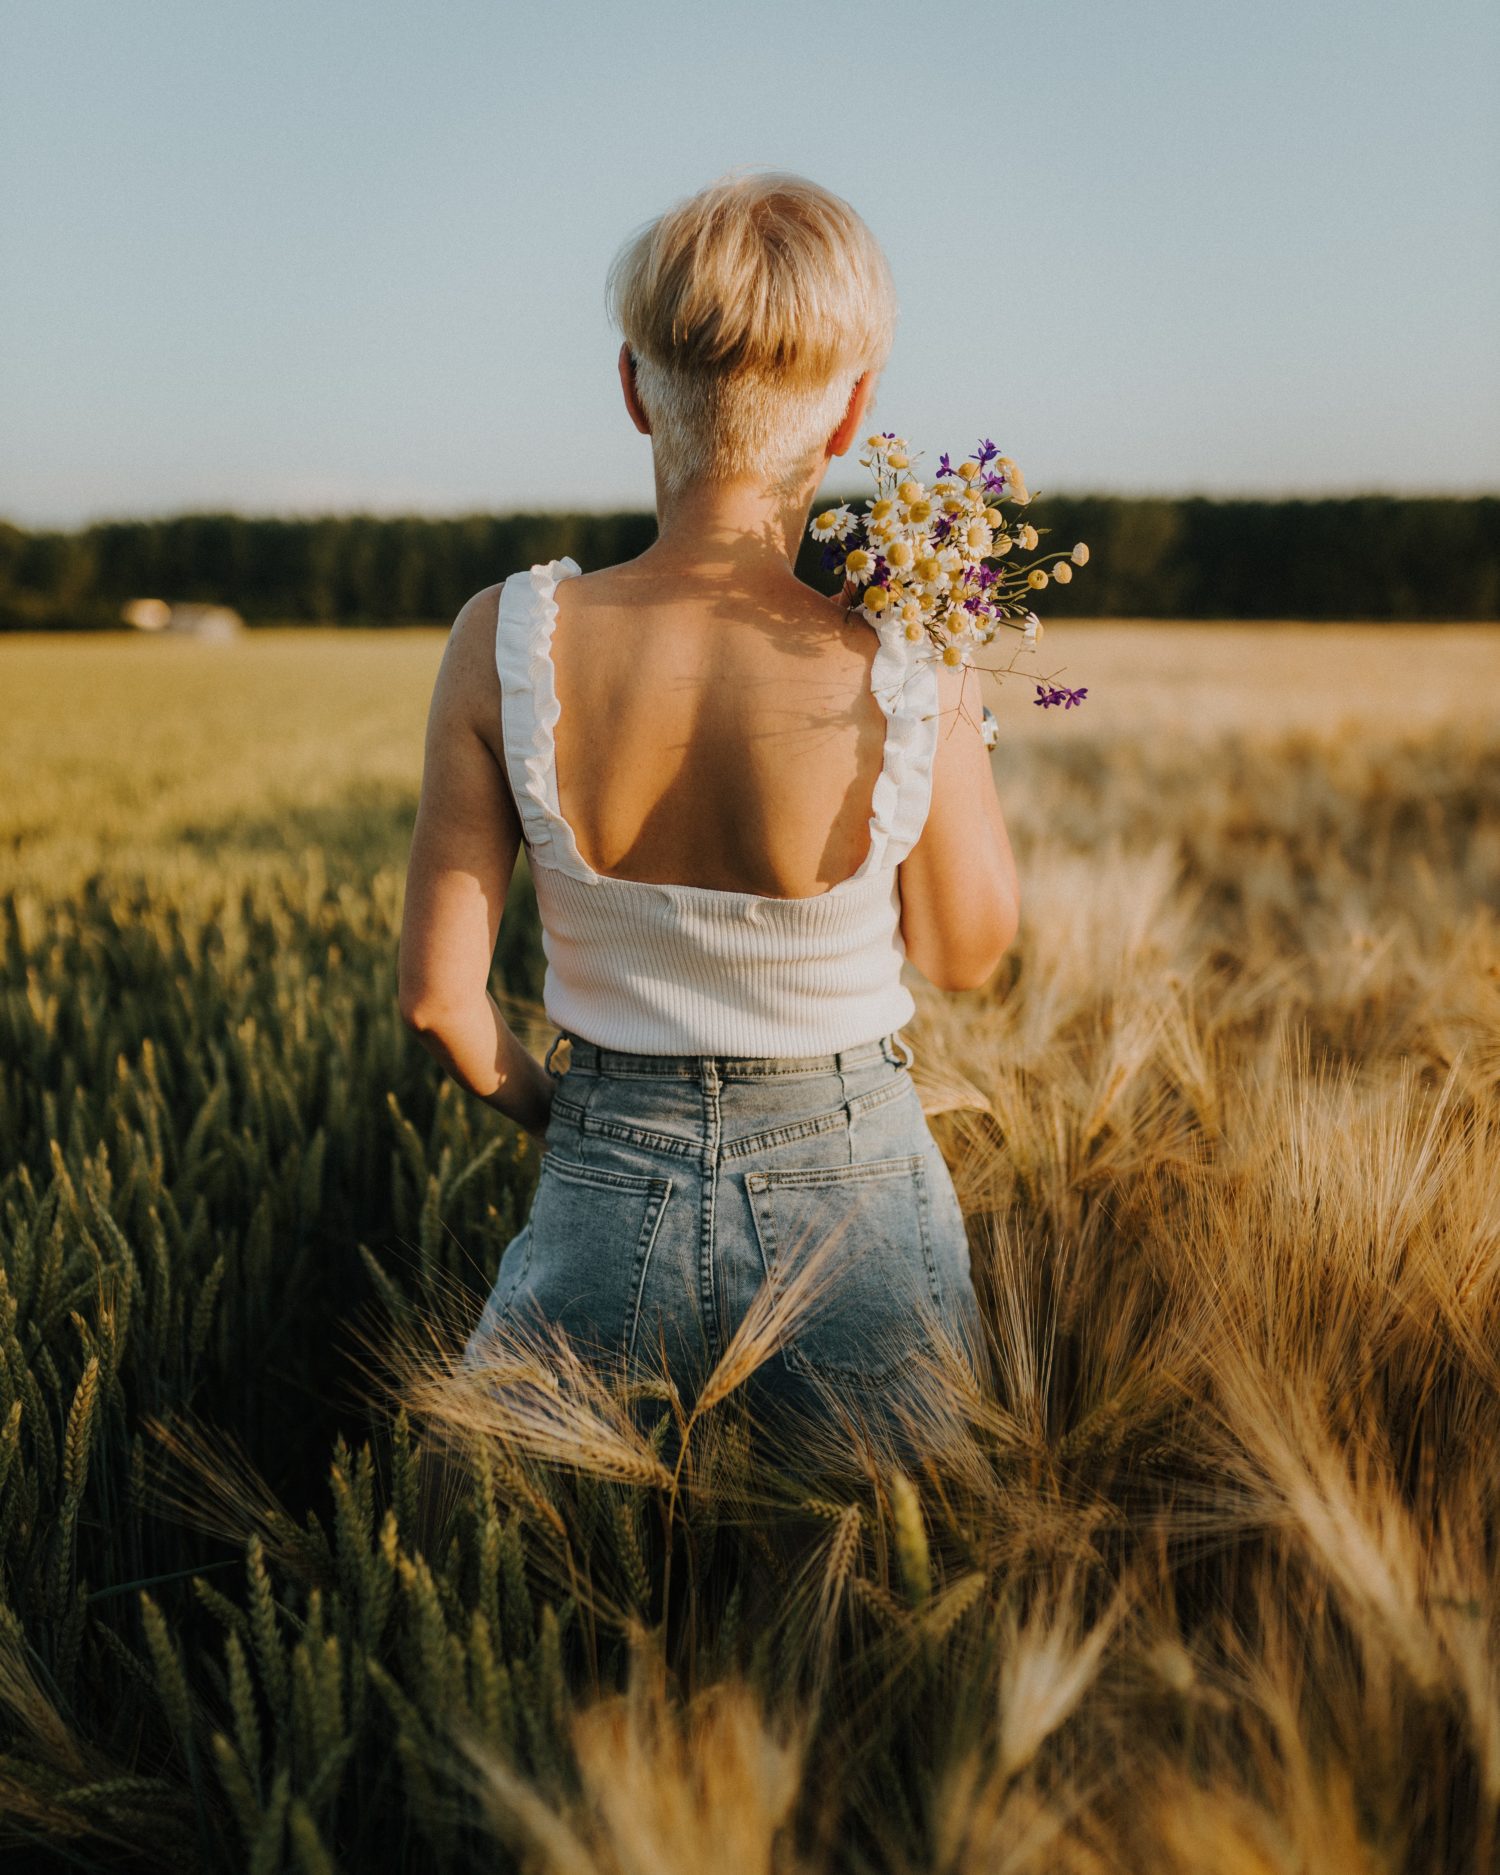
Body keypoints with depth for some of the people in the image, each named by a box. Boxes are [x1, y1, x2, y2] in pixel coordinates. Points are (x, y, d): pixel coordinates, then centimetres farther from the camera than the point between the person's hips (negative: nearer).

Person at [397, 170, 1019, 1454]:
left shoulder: (507, 641, -15)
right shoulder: (911, 680, -18)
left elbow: (438, 992, -7)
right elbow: (966, 952, 0)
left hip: (607, 1202, 1)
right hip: (852, 1194, 0)